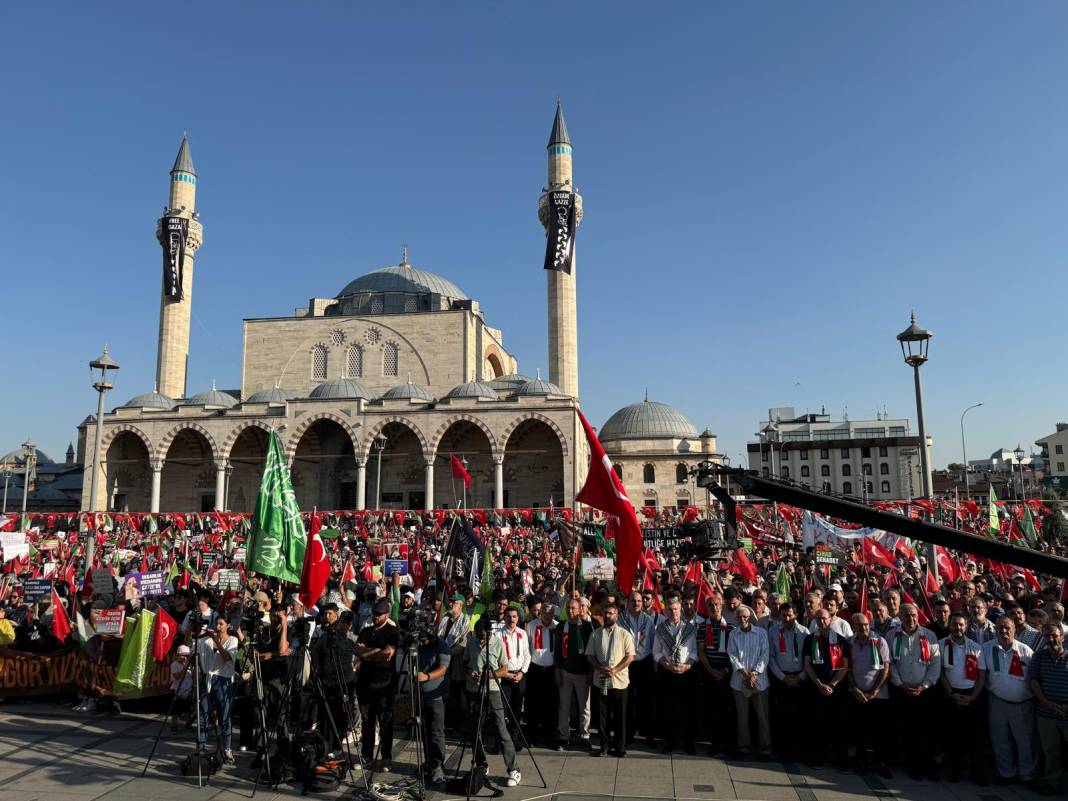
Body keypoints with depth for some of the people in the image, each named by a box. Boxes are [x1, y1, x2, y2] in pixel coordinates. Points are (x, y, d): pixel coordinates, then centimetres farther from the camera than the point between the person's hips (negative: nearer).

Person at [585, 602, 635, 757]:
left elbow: (630, 656, -5)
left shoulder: (624, 634, -1)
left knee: (620, 715, 5)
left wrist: (615, 670, -15)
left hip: (619, 680, -2)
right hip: (600, 680, 2)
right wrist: (600, 668, -11)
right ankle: (604, 745, 19)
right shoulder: (596, 634, 6)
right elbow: (589, 654, 6)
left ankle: (620, 747, 15)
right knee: (603, 715, 8)